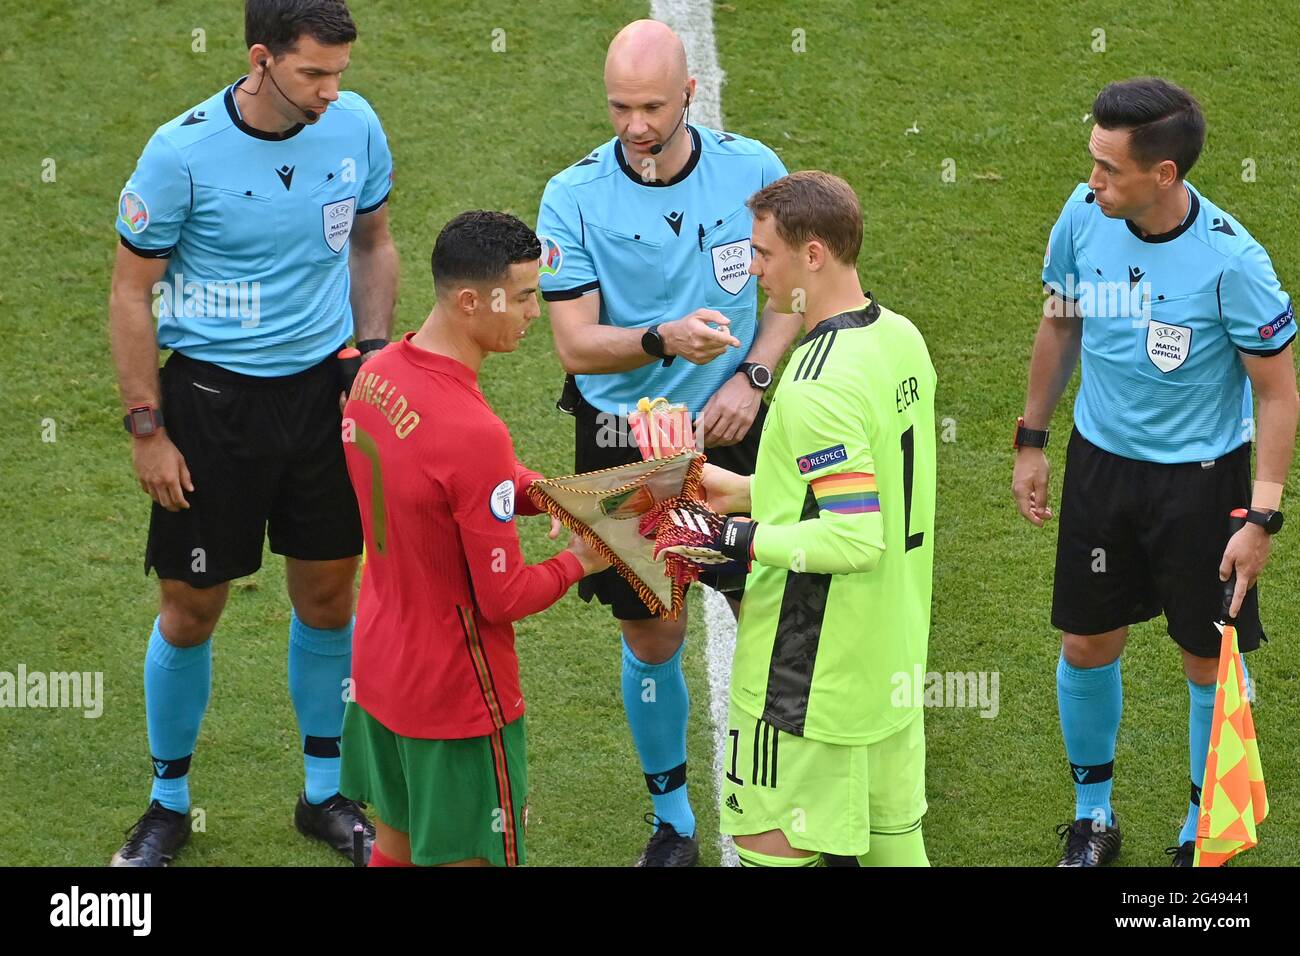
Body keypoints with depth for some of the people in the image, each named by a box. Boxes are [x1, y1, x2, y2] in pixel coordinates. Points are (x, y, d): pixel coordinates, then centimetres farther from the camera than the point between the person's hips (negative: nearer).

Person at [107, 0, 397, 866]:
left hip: (321, 391, 4)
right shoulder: (183, 153, -18)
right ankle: (169, 802, 25)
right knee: (192, 610, 5)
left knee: (328, 599, 12)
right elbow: (132, 291, -9)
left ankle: (325, 792, 30)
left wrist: (374, 347, 3)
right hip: (212, 397, -3)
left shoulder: (355, 126, -6)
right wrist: (147, 431, -9)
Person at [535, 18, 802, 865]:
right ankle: (672, 819, 29)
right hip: (624, 446, -1)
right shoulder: (573, 198, -10)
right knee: (652, 643, 10)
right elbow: (577, 345, -12)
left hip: (732, 435, 1)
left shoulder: (753, 169, -6)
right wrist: (663, 340, -30)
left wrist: (751, 377, -9)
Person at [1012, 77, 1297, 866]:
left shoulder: (1232, 261, -24)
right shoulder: (1083, 217, -12)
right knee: (1086, 646, 11)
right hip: (1100, 461, 4)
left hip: (1201, 476, -4)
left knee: (1210, 660, 7)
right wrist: (1032, 439, 11)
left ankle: (1206, 831, 28)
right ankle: (1092, 816, 33)